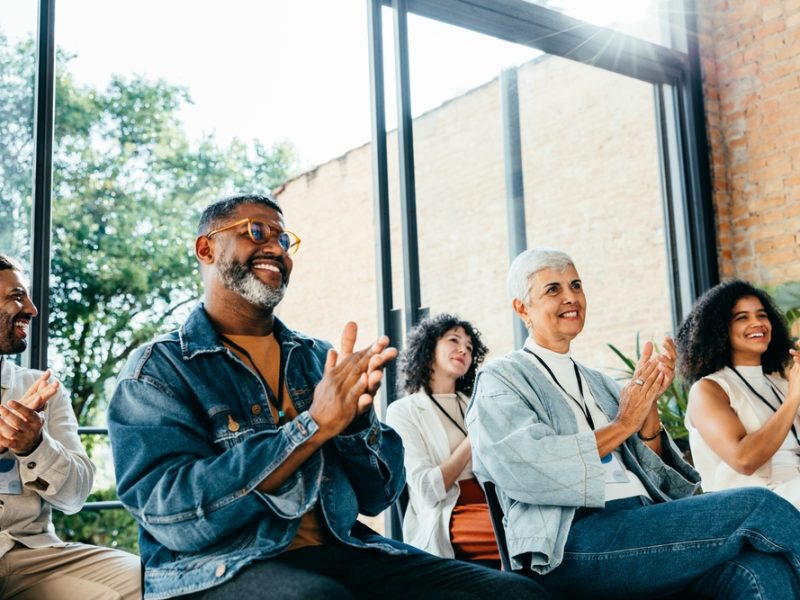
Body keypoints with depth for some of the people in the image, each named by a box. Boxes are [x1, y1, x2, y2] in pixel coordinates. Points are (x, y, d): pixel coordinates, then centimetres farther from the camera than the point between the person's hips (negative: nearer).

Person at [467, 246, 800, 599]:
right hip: (573, 543, -6)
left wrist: (648, 402, 0)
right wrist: (622, 425, -4)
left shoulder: (599, 384, 24)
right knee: (759, 507, -20)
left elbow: (653, 475, 17)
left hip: (645, 525, 6)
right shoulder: (501, 380, 5)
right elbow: (525, 470, -14)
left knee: (760, 565, -26)